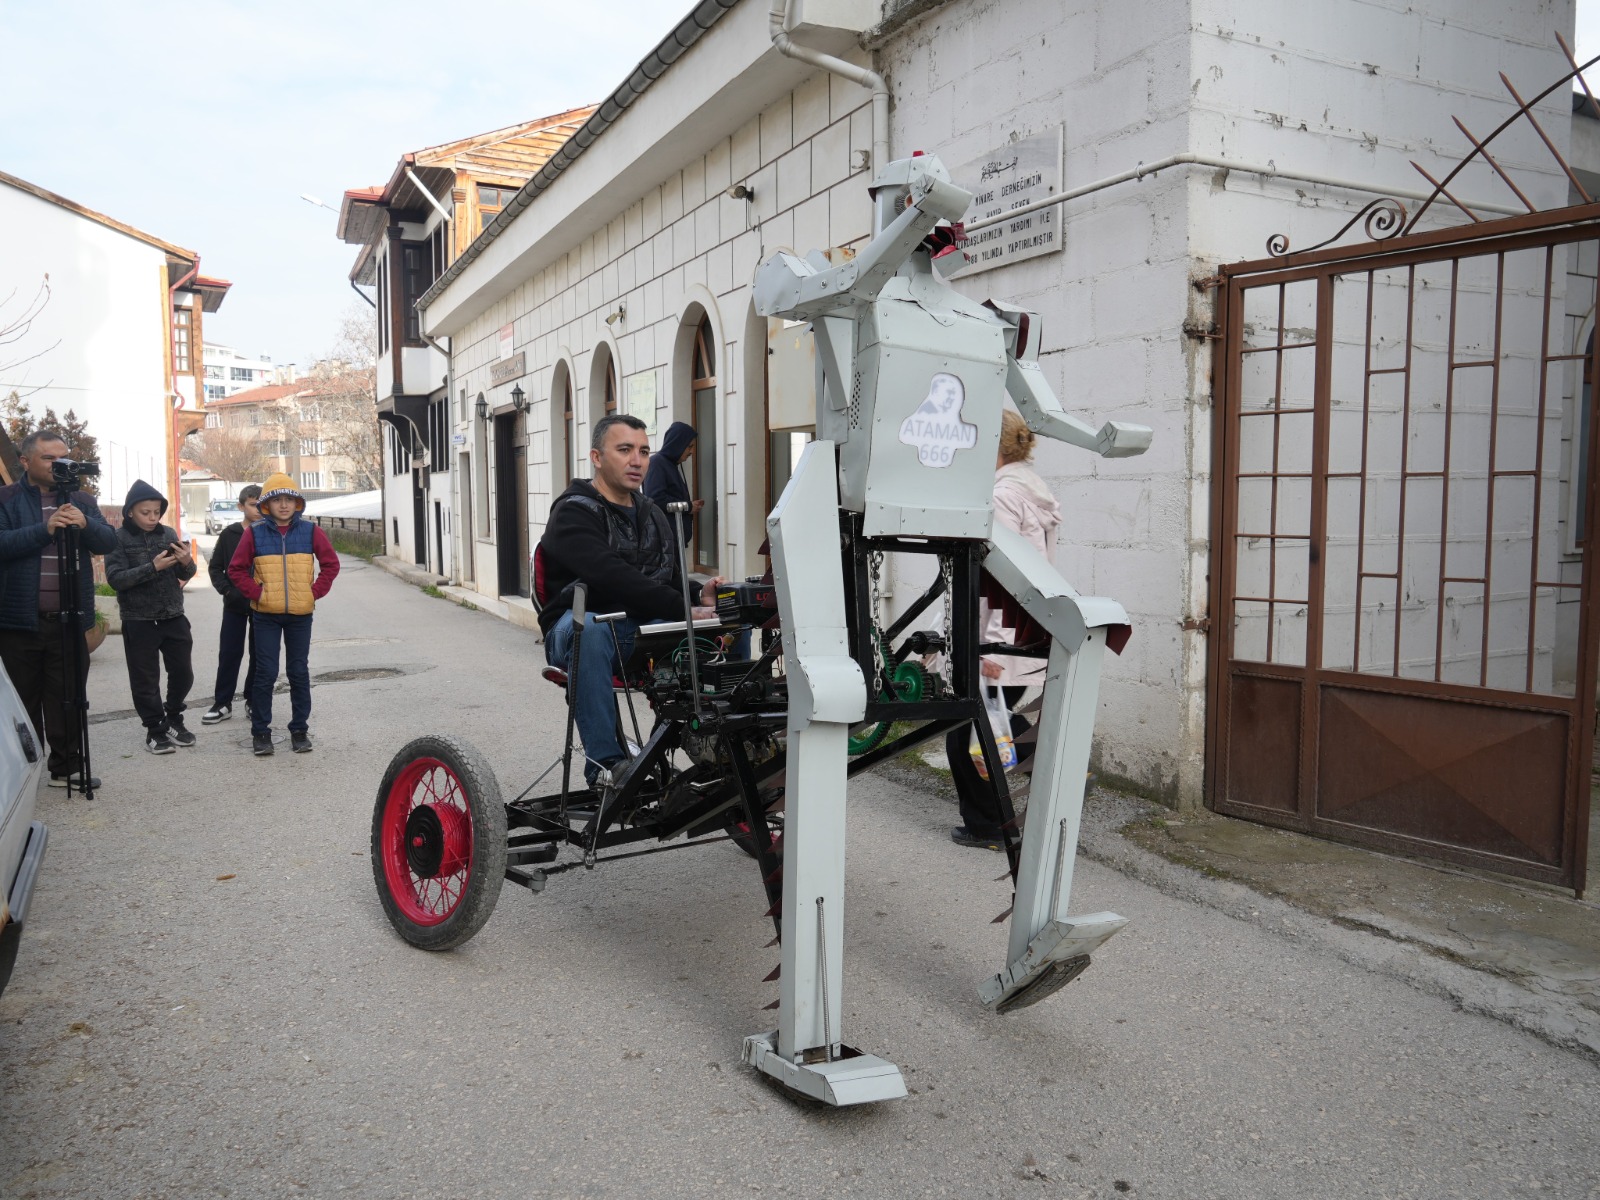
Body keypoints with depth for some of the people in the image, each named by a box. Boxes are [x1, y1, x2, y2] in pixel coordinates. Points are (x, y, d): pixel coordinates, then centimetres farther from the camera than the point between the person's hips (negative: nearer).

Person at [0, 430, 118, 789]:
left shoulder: (82, 501, 12)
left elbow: (109, 542, 2)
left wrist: (85, 524, -18)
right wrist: (44, 529, -24)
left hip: (69, 619, 2)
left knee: (68, 697, 6)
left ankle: (66, 766, 14)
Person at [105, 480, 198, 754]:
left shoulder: (168, 533, 3)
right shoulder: (119, 539, -6)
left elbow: (185, 575, 5)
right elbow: (115, 578, -15)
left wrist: (187, 563, -19)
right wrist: (152, 567, -27)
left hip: (173, 618, 3)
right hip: (138, 622, -3)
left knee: (182, 672, 8)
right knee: (145, 679, 4)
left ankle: (173, 718, 29)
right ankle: (155, 729, 16)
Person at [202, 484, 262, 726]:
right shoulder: (229, 534, 0)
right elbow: (215, 567, 5)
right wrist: (226, 590, -8)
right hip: (234, 606, 0)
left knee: (259, 655, 7)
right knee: (229, 654, 3)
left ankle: (253, 701, 18)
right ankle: (222, 703, 11)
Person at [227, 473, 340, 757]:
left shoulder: (310, 531, 0)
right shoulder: (254, 533, -2)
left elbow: (331, 564, 5)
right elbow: (236, 570, 3)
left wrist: (315, 592, -3)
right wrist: (257, 593, -7)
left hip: (300, 615, 1)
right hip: (266, 615, -1)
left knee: (299, 672, 7)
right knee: (265, 673, 1)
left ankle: (299, 729, 17)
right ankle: (260, 731, 12)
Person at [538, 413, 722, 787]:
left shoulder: (651, 514, 18)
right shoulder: (573, 514, -7)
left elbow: (671, 577, 17)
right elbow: (615, 580, -24)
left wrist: (699, 592, -7)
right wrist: (684, 611, -31)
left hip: (646, 630, 6)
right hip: (583, 631, -6)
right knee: (589, 626, -41)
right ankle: (604, 759, -35)